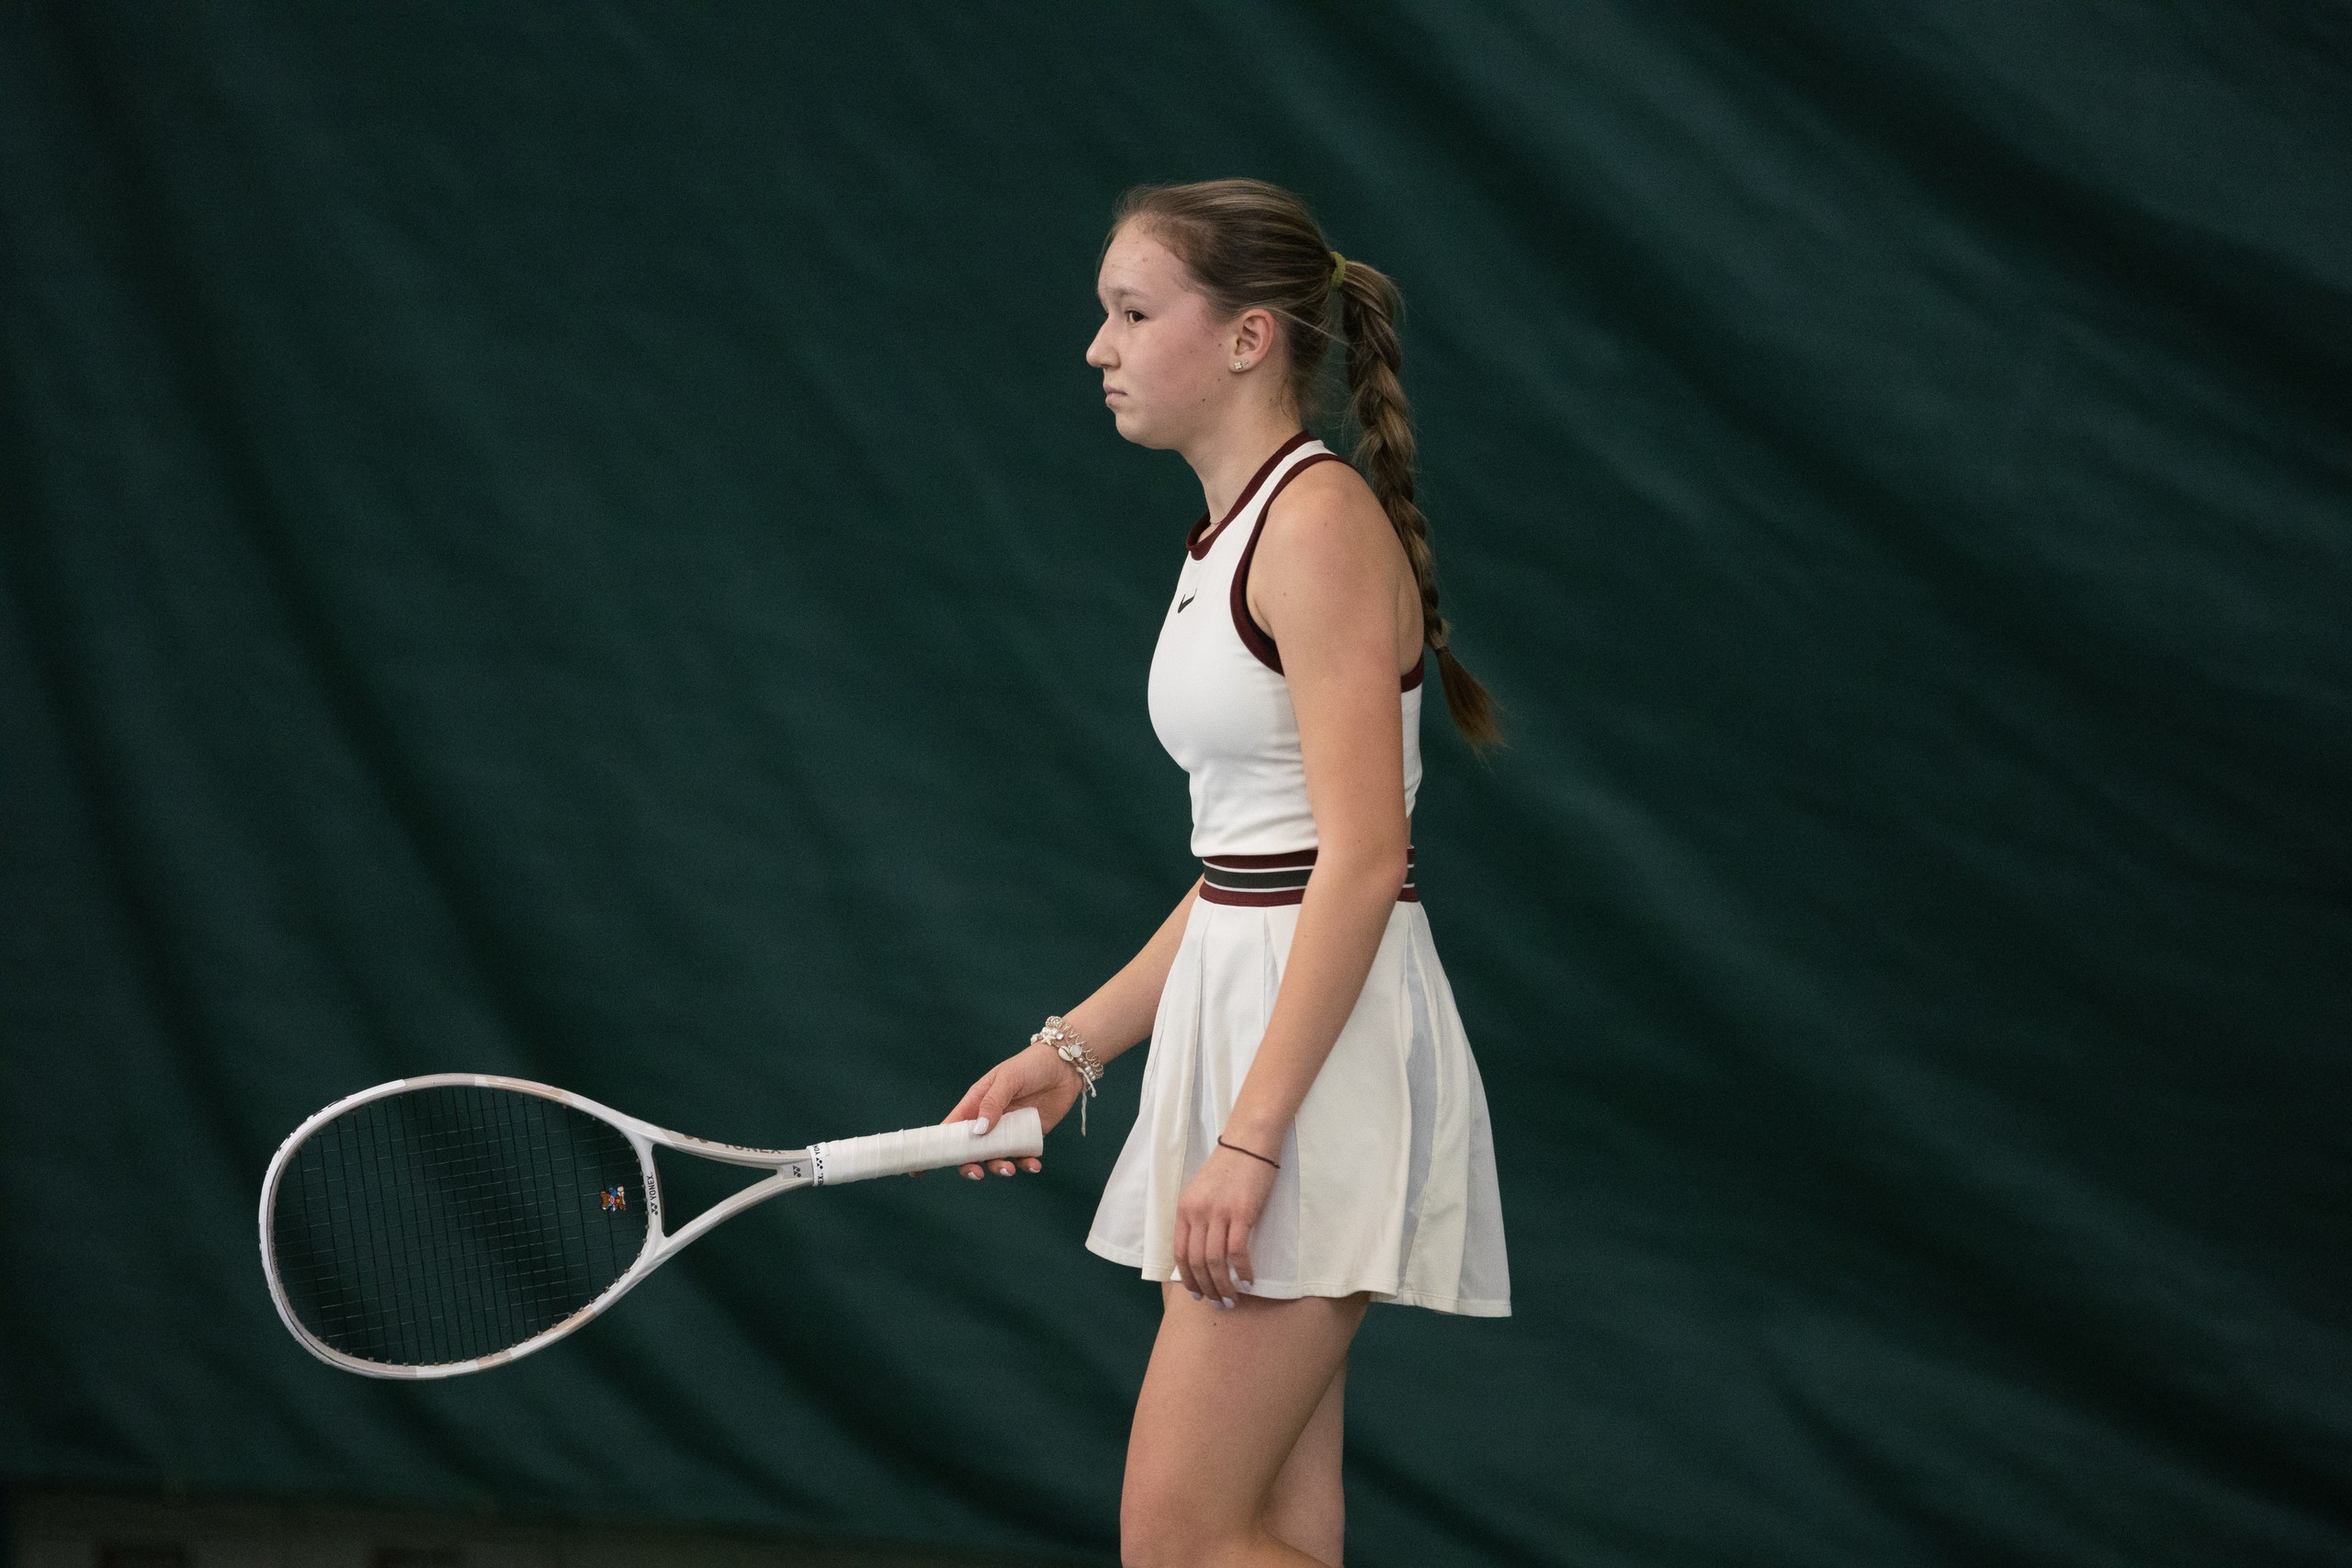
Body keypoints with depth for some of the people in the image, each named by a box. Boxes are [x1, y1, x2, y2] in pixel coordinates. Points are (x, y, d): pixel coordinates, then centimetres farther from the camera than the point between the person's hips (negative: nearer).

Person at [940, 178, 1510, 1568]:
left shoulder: (1322, 518, -13)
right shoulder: (1231, 540, 16)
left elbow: (1360, 857, -20)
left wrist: (1247, 1140, -23)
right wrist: (1077, 1047, 16)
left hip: (1322, 1052, -10)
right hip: (1240, 1022, 10)